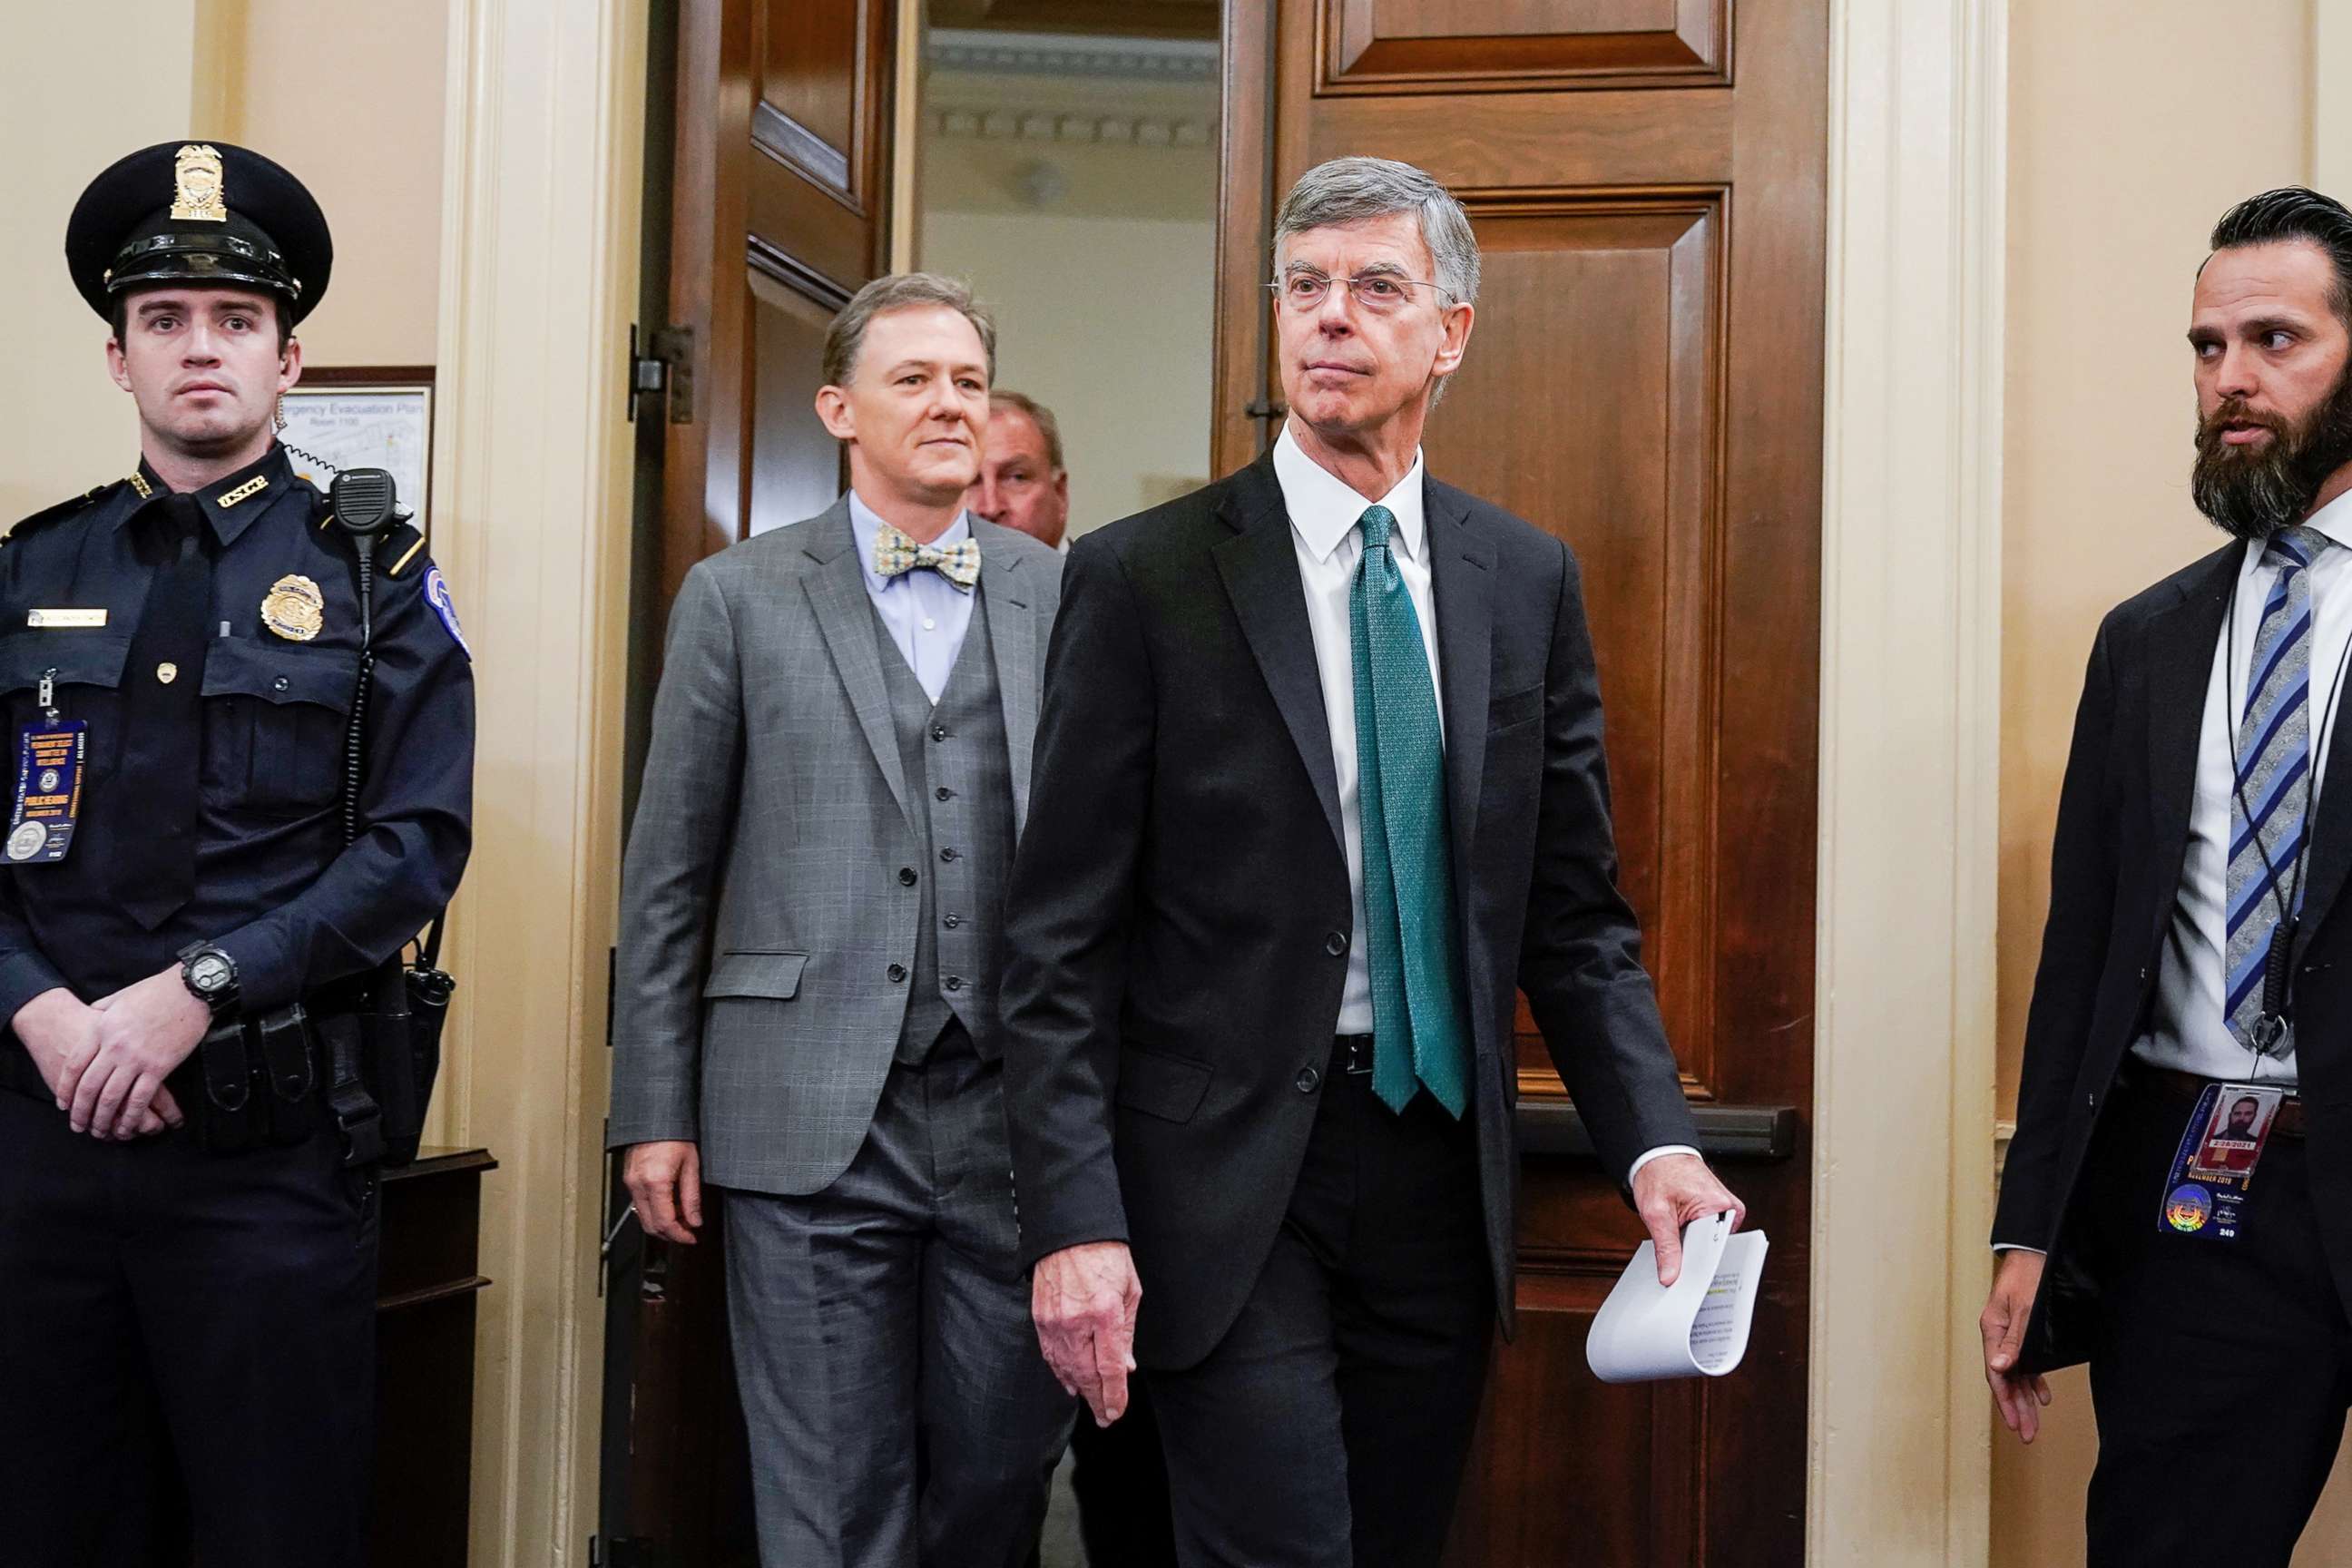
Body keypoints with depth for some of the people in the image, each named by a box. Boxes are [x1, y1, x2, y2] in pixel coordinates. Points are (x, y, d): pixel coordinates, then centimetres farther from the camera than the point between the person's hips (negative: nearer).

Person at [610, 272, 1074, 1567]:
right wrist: (655, 1112, 1)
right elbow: (667, 873, 5)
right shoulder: (740, 597, 5)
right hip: (813, 1122, -1)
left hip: (1017, 1119, 2)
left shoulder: (1068, 598, 8)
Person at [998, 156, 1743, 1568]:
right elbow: (1062, 936, -6)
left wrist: (1655, 1139, -4)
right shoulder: (1142, 578, -4)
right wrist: (1074, 1221, -14)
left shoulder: (1528, 578, 7)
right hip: (1229, 1176, -4)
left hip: (1442, 1170, 4)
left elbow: (1574, 908, 9)